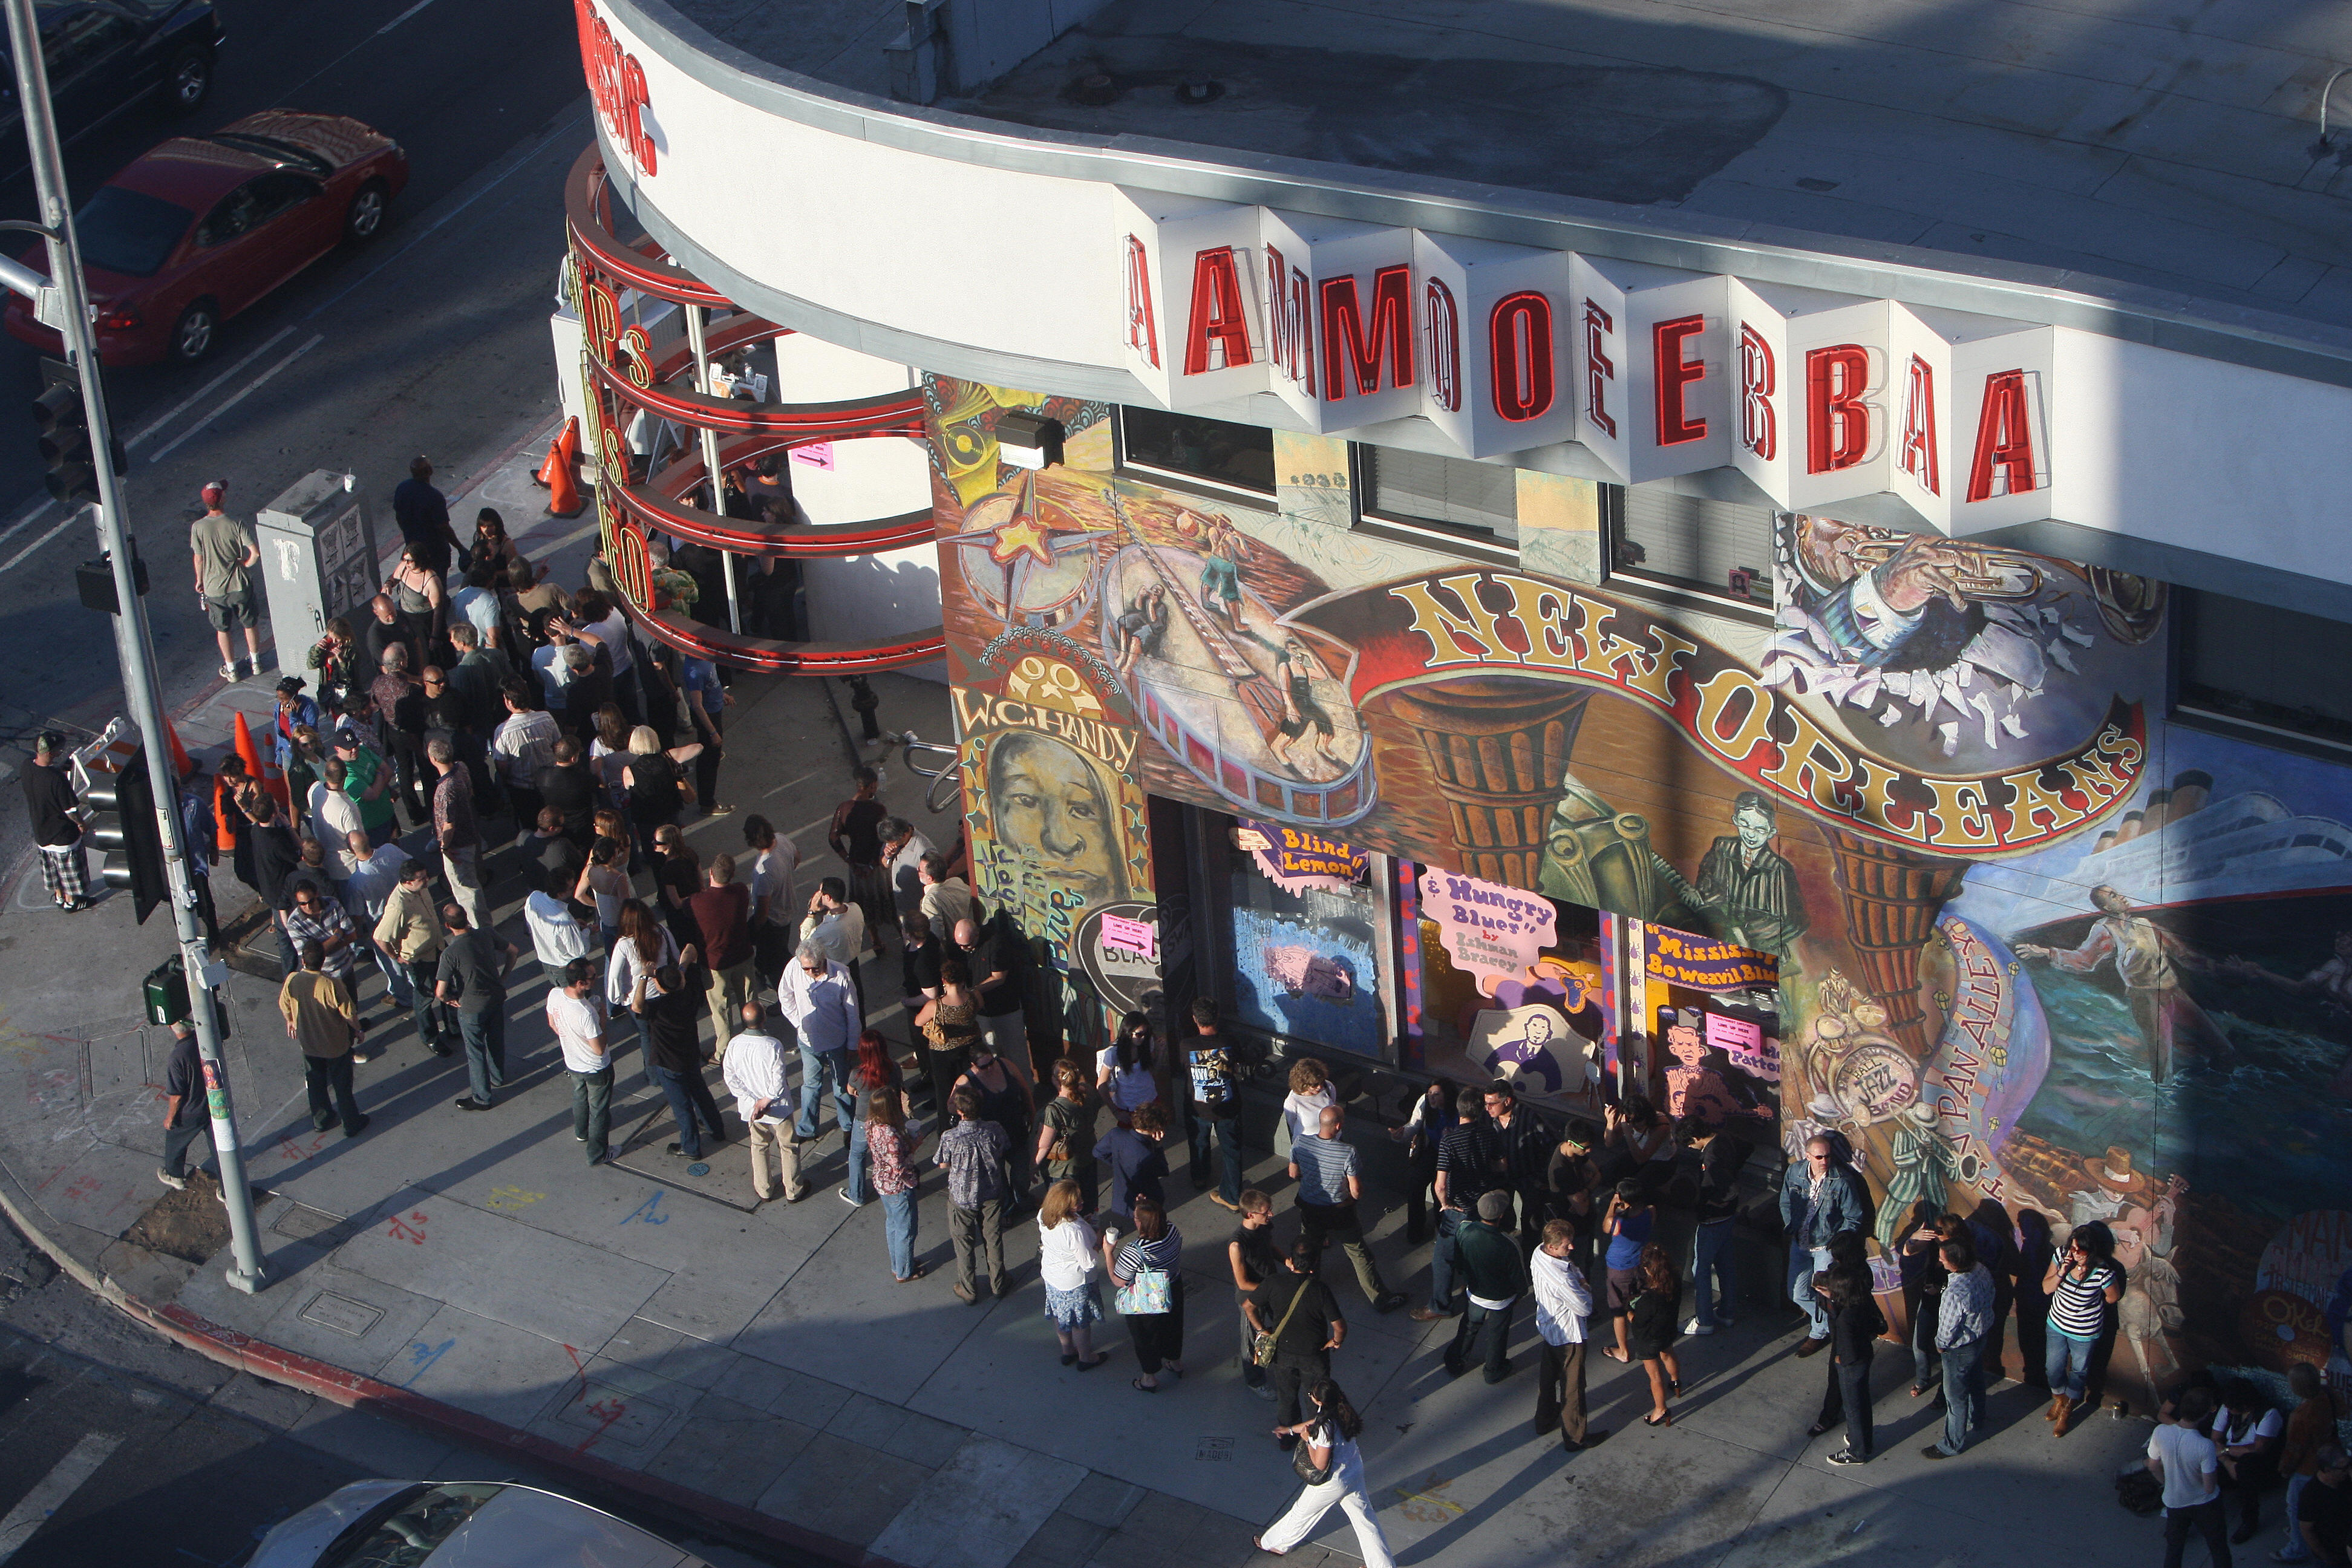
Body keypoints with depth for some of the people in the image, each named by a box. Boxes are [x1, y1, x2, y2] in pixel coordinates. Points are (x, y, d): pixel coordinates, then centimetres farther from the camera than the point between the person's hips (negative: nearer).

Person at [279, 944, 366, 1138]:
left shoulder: (292, 981, -20)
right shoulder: (331, 985, -33)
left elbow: (284, 1005, 0)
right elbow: (349, 1013, -22)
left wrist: (290, 1021, 22)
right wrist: (358, 1030, -1)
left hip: (308, 1042, 4)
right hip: (335, 1044, -4)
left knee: (315, 1082, 26)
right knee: (341, 1085, 16)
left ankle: (321, 1119, 44)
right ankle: (351, 1124, 32)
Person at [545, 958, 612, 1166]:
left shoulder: (554, 994, -21)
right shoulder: (587, 1014, -41)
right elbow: (599, 1049, -29)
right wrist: (603, 1017, -23)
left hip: (571, 1062, 6)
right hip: (596, 1069, -6)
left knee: (579, 1097, 34)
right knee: (599, 1109, 18)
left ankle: (581, 1132, 59)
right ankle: (598, 1154, 36)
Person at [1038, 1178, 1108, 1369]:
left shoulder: (1043, 1216, -16)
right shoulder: (1075, 1230, -39)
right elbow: (1089, 1263, -29)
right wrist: (1098, 1244, -11)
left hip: (1051, 1275, 7)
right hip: (1075, 1282, -7)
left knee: (1059, 1316, 27)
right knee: (1081, 1321, 18)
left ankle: (1067, 1351, 49)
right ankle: (1085, 1358, 38)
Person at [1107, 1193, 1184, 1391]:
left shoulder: (1134, 1251, -38)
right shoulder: (1174, 1233, -21)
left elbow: (1119, 1281, -25)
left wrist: (1108, 1253, -14)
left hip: (1145, 1303, -5)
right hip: (1173, 1293, 5)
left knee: (1145, 1338, 20)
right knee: (1172, 1327, 31)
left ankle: (1150, 1379, 41)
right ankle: (1176, 1362, 56)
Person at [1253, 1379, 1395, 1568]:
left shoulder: (1326, 1428, -34)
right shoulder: (1344, 1412, -9)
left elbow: (1320, 1465, -27)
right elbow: (1316, 1422, 11)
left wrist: (1308, 1439, -14)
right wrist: (1290, 1430, 25)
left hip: (1333, 1483, -7)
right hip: (1355, 1473, 7)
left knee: (1302, 1513, 18)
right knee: (1364, 1518, 18)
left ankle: (1275, 1545, 40)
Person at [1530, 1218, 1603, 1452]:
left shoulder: (1539, 1253, -14)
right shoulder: (1561, 1278, -41)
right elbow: (1585, 1308, -27)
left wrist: (1579, 1281, -13)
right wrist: (1585, 1289, -10)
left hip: (1547, 1325, 9)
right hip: (1568, 1336, -9)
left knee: (1548, 1375, 29)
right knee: (1572, 1386, 12)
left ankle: (1545, 1420, 50)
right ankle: (1575, 1437, 30)